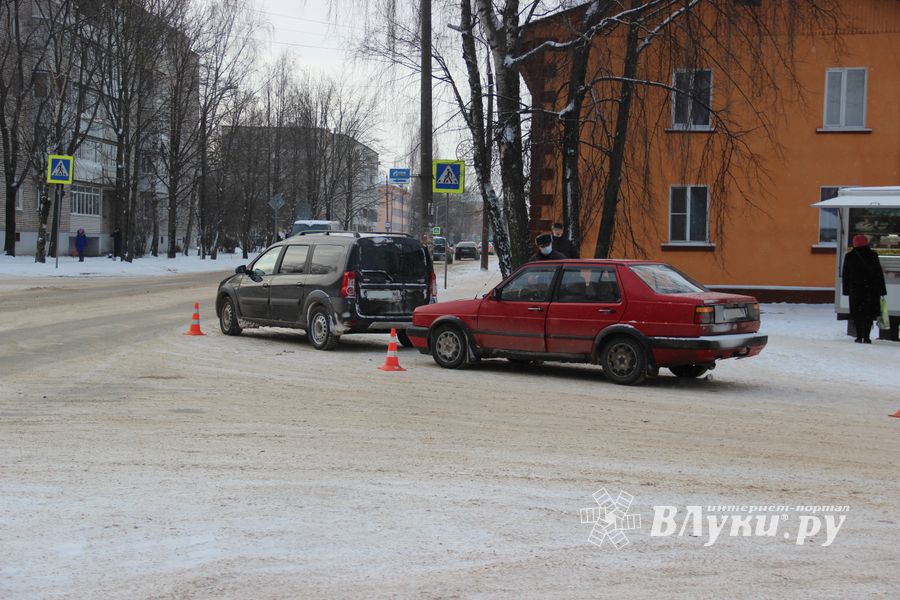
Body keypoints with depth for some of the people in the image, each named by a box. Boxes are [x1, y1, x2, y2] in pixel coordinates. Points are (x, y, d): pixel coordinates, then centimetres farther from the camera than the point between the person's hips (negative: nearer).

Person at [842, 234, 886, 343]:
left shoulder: (849, 256, 2)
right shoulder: (873, 255, -2)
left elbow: (845, 275, 5)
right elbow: (879, 273, 0)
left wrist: (846, 289, 11)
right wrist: (882, 289, 4)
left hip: (855, 289, 1)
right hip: (871, 288, -1)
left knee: (857, 314, 8)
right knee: (869, 313, 3)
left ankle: (859, 337, 5)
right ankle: (866, 336, -5)